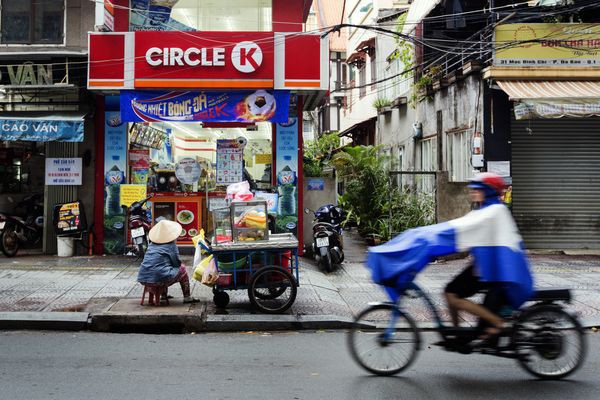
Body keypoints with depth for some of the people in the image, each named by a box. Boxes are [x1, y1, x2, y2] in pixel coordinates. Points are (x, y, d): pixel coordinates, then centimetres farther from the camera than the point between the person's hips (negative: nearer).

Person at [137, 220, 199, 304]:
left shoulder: (152, 244, 15)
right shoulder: (171, 245, -2)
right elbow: (177, 263, 2)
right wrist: (180, 265, 25)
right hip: (160, 277, -7)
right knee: (182, 268, 16)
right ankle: (187, 297, 16)